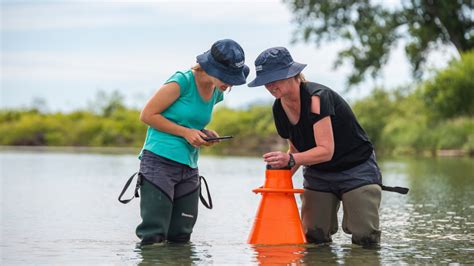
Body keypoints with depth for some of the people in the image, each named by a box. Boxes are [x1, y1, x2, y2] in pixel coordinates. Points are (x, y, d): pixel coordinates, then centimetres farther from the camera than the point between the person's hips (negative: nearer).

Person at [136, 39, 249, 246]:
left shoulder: (216, 93, 10)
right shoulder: (183, 81, -12)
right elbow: (147, 115, -9)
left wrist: (205, 134, 4)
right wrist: (186, 132, -13)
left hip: (189, 168, 7)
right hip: (159, 161, -7)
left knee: (181, 237, 7)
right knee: (154, 236, -9)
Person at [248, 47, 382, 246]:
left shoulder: (316, 97, -26)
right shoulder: (279, 108, -2)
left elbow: (326, 150, -30)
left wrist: (290, 160, -41)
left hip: (356, 168, -6)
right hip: (318, 174, 6)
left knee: (365, 237, -12)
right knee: (313, 237, -4)